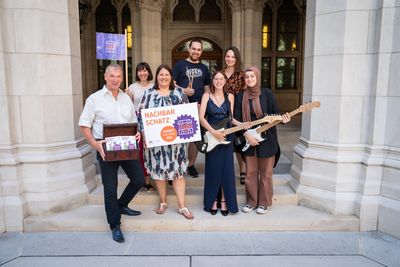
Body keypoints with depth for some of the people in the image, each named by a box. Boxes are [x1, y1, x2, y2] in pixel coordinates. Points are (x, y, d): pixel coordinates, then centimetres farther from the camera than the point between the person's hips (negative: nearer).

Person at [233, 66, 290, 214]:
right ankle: (251, 201, 25)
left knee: (265, 173, 7)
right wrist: (247, 135, -13)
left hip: (267, 139, -2)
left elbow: (275, 114, 1)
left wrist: (282, 119, -21)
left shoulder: (267, 93, -2)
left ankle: (264, 202, 22)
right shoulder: (240, 96, 1)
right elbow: (237, 119, -2)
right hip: (248, 140, 2)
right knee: (250, 172, 10)